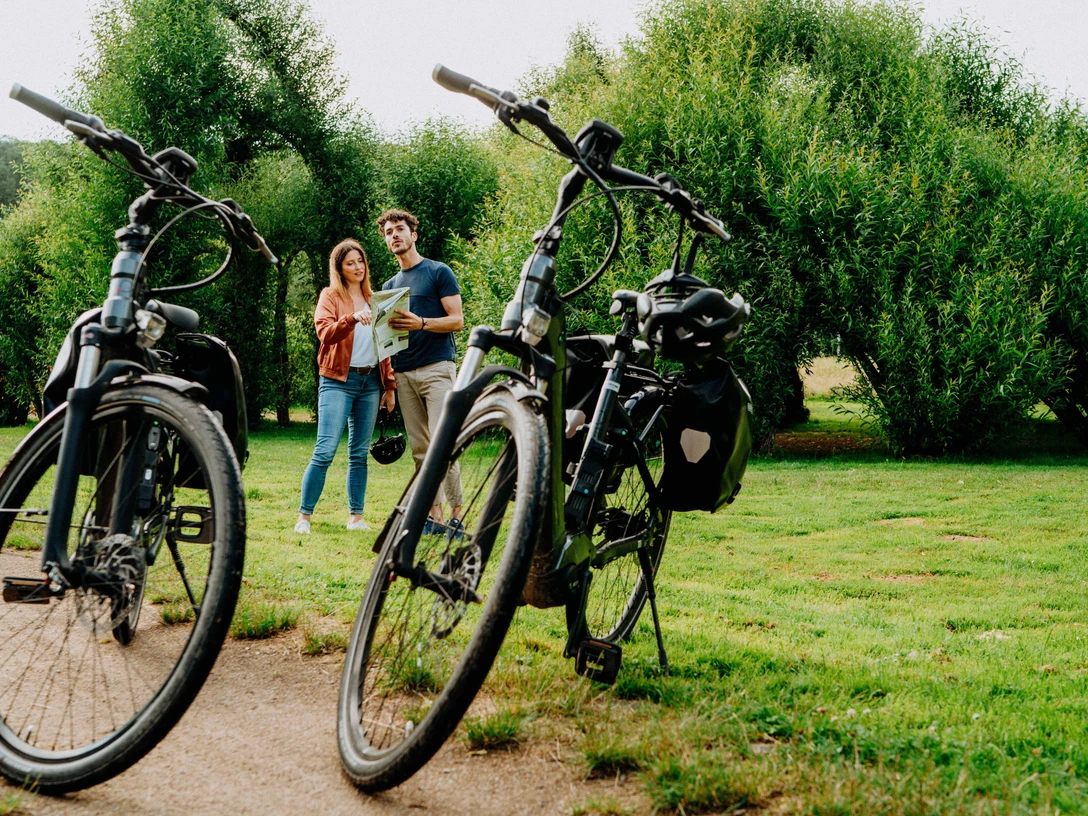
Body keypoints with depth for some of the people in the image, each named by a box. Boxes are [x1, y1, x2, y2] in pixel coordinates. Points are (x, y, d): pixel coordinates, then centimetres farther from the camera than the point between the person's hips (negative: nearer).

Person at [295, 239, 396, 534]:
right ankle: (304, 516, -7)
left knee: (359, 453, 5)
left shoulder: (373, 299, 18)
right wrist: (351, 318, -31)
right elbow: (325, 333, -14)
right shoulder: (330, 296, 3)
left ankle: (356, 517, 9)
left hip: (371, 381, 5)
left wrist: (390, 385, 12)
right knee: (325, 451, -12)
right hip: (339, 380, -5)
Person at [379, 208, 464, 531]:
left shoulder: (439, 272, 3)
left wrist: (422, 323, -20)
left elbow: (457, 320, -4)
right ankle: (434, 515, 5)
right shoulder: (390, 286, 20)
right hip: (404, 374, 6)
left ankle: (457, 514, -9)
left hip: (436, 368, -6)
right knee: (420, 449, 3)